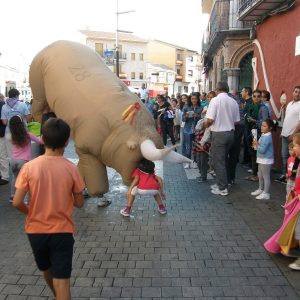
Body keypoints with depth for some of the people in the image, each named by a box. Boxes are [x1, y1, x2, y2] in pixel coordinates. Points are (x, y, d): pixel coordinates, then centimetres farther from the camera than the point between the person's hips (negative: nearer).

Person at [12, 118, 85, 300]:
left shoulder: (29, 167, -12)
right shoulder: (71, 169, -13)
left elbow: (17, 203, -11)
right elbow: (79, 203, -5)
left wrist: (31, 213, 8)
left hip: (36, 230, 3)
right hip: (62, 231, -3)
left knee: (47, 270, 28)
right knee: (62, 280, 4)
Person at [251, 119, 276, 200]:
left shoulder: (267, 137, -23)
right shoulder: (263, 135, 7)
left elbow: (262, 150, -27)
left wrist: (256, 144, -14)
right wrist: (256, 144, 0)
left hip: (266, 160, -10)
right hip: (262, 159, 10)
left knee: (266, 176, -1)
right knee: (260, 175, 22)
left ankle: (266, 193, 8)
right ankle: (261, 189, 37)